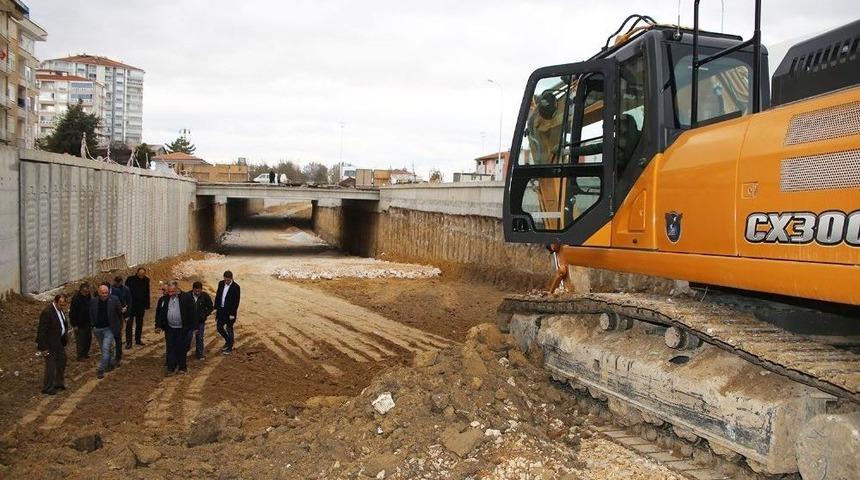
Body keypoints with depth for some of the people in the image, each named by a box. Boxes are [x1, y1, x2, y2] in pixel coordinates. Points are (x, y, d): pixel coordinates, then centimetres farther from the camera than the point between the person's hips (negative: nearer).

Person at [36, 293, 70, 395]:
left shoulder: (60, 309, 0)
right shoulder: (47, 312, -27)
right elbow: (42, 331, -25)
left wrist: (66, 335, 11)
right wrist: (43, 347, -23)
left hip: (59, 341, 9)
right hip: (50, 343, -9)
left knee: (62, 360, 21)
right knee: (51, 365, 1)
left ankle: (59, 383, 38)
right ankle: (47, 388, 17)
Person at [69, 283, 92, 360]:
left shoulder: (89, 296, 0)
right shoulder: (76, 298, -21)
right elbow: (72, 312, -18)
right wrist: (74, 324, -16)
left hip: (87, 322, 7)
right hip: (79, 323, -7)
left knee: (88, 339, 15)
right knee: (80, 340, 2)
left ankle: (85, 353, 30)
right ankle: (79, 355, 15)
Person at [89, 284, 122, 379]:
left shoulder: (114, 300, -10)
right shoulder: (93, 302, -3)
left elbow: (119, 312, 0)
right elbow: (91, 315, 10)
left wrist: (118, 324, 5)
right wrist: (93, 326, 5)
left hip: (109, 328, -4)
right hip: (97, 329, 4)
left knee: (106, 349, -12)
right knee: (104, 349, 17)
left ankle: (101, 370, -8)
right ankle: (109, 365, 35)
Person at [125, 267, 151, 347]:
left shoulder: (146, 280, 2)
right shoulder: (130, 279, -8)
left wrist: (147, 305, 8)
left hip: (141, 306, 4)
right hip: (131, 305, -3)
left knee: (139, 323, 11)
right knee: (129, 323, -4)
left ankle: (138, 339, 21)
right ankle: (128, 342, -2)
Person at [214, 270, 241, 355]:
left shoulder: (236, 287, -16)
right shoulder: (221, 283, 0)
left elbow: (236, 302, -15)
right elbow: (217, 296, 9)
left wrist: (232, 314, -16)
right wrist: (216, 308, 7)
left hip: (229, 311, -6)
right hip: (221, 310, 6)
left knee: (229, 329, 4)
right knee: (219, 327, 12)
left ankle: (229, 348, 18)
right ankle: (228, 340, 35)